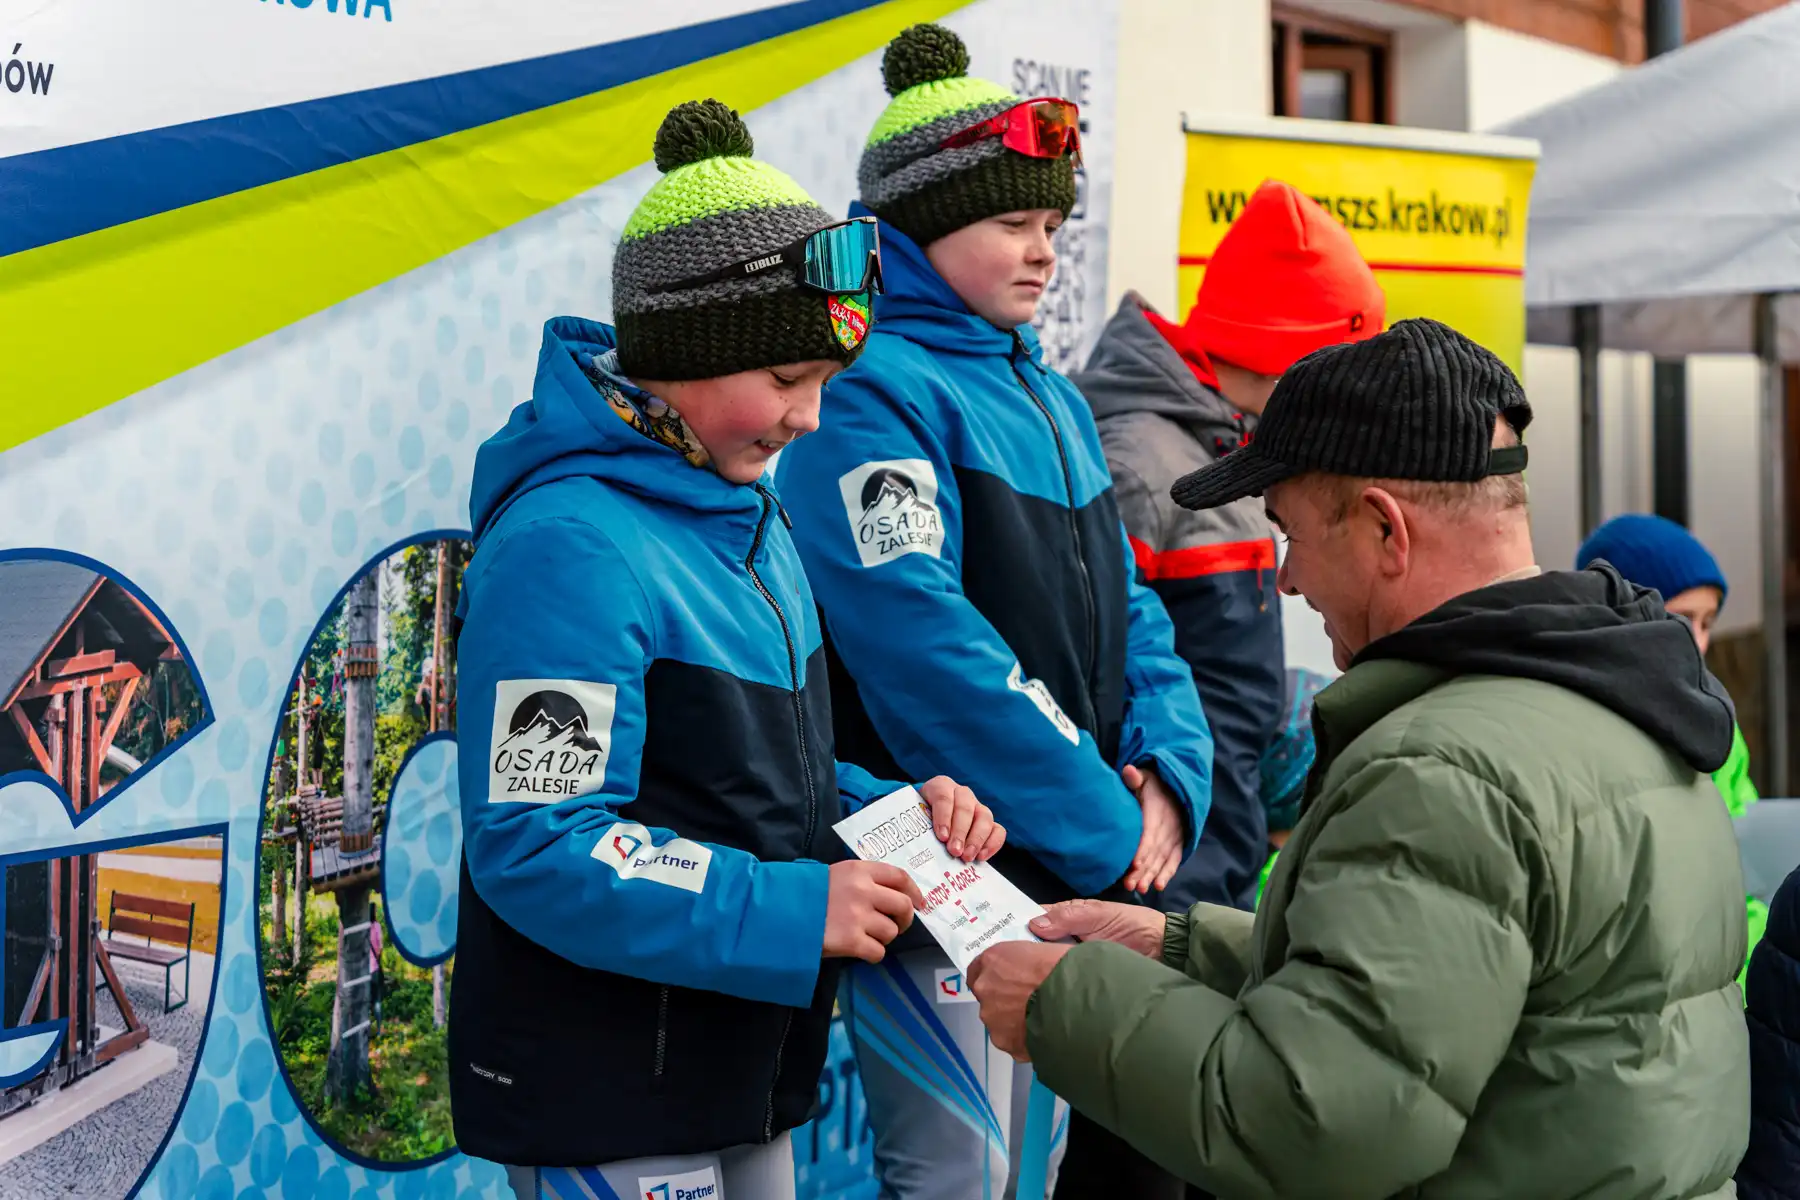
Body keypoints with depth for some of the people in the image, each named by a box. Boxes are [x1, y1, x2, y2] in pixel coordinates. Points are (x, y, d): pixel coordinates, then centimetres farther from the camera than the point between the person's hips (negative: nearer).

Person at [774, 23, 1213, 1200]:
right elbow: (921, 640, -24)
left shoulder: (1049, 396, 14)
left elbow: (1123, 603, 14)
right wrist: (1105, 827, -20)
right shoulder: (873, 391, -14)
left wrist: (1166, 769, -5)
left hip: (1066, 868, 8)